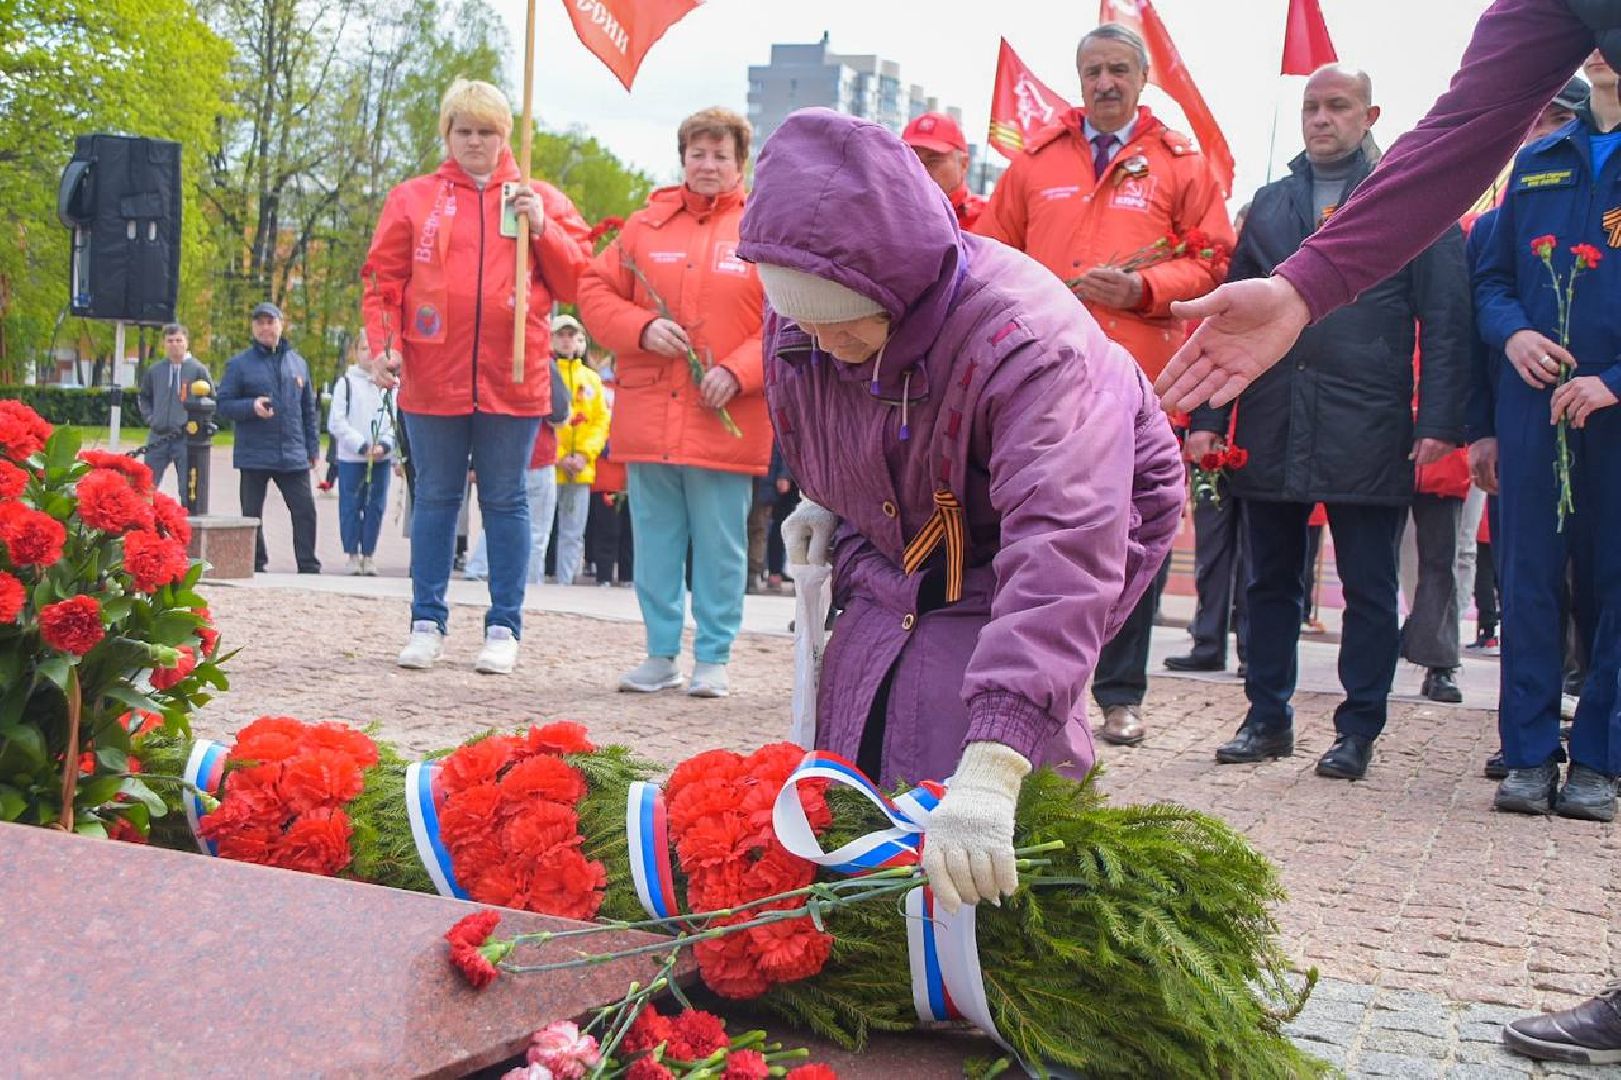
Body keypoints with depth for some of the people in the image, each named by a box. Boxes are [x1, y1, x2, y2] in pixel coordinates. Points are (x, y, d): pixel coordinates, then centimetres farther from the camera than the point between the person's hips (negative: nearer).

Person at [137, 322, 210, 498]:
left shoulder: (198, 370, -2)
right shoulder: (154, 370, 9)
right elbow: (144, 397, 23)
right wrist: (149, 418, 9)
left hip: (186, 438, -3)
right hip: (158, 437, 3)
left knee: (188, 490, 1)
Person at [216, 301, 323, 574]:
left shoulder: (297, 363, 11)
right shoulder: (240, 364, 1)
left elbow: (309, 409, 16)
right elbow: (223, 405, -1)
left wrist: (313, 447, 13)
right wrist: (251, 406, -19)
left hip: (294, 456, 2)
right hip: (254, 457, -2)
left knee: (305, 509, 0)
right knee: (252, 514, 5)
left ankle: (309, 567, 7)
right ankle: (255, 566, 15)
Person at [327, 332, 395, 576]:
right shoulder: (346, 382, 1)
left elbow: (396, 419, 6)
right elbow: (336, 422, -4)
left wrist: (384, 445, -11)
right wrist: (362, 446, -12)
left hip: (382, 458, 2)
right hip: (351, 458, -2)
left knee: (375, 507, 3)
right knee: (351, 507, 1)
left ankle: (369, 554, 12)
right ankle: (353, 555, 11)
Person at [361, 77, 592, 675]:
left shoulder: (540, 200, 11)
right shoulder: (413, 199, 9)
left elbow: (576, 282, 5)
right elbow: (383, 281, 5)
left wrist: (540, 227, -7)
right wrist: (384, 345, -7)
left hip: (512, 379, 0)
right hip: (432, 377, 0)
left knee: (506, 501, 5)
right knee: (435, 499, 7)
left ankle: (504, 627, 12)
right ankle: (427, 623, 15)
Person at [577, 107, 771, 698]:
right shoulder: (646, 225, 11)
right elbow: (595, 292, 11)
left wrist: (738, 371, -13)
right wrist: (642, 329, -7)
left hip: (725, 422, -3)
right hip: (648, 420, 3)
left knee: (720, 548, 2)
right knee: (654, 544, 8)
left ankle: (713, 660, 12)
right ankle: (661, 654, 18)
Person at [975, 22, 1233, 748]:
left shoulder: (1181, 163, 8)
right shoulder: (1038, 159, 15)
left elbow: (1212, 262, 3)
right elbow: (992, 249, 17)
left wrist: (1143, 288, -13)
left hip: (1137, 379, -2)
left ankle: (1121, 694, 12)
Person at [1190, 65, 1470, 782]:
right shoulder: (1269, 205, 15)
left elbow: (1445, 319, -1)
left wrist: (1439, 421, -11)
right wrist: (1208, 414, 6)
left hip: (1367, 430, -4)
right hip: (1272, 428, 4)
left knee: (1368, 589, 3)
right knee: (1271, 581, 10)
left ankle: (1358, 730, 13)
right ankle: (1268, 719, 20)